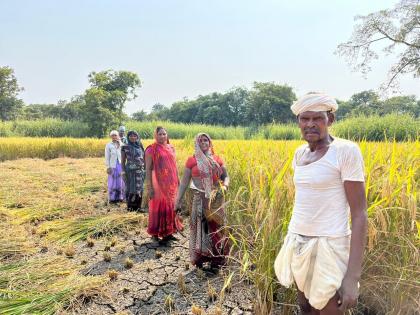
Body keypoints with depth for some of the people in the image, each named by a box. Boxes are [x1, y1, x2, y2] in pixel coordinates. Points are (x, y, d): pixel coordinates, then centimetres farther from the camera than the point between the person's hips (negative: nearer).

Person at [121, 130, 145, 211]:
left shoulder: (140, 146, 9)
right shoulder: (125, 147, 0)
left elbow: (144, 159, 13)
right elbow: (123, 161, -1)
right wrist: (123, 171, -10)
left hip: (140, 171, 3)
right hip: (130, 171, -3)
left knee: (139, 189, 7)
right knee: (130, 188, 1)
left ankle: (138, 206, 16)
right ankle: (130, 206, 11)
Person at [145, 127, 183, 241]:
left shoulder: (171, 148, 10)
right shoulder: (152, 149, -6)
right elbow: (148, 169, -9)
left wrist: (177, 181, 13)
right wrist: (149, 187, -14)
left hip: (171, 183, 6)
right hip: (159, 183, -5)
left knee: (170, 206, 12)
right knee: (158, 206, 1)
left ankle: (168, 232, 25)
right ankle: (155, 233, 15)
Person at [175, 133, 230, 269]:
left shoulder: (217, 159, 7)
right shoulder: (192, 160, 0)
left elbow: (225, 176, 11)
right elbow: (184, 181, 1)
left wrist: (225, 186, -12)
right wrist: (178, 200, -1)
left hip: (216, 199, 3)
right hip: (200, 199, -2)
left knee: (216, 227, 10)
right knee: (200, 227, 2)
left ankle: (217, 258, 25)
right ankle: (200, 258, 18)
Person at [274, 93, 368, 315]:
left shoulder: (347, 151, -15)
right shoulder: (300, 153, 6)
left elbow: (359, 214, -16)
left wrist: (352, 277, -19)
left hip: (329, 247, -6)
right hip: (299, 243, 7)